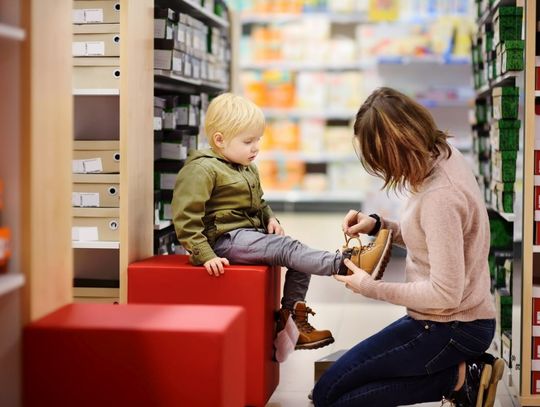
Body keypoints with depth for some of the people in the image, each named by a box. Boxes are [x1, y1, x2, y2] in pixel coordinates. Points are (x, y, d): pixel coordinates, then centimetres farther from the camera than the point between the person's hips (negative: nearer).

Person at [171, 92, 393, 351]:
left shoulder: (247, 168, 16)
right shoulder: (202, 169, -14)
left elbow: (259, 203, 31)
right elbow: (186, 218, -19)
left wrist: (270, 218, 8)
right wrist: (205, 256, -25)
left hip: (250, 234, 10)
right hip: (225, 239, -10)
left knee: (301, 260, 1)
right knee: (287, 248, -25)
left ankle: (293, 323, 7)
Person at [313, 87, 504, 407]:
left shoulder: (440, 195, -28)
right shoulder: (444, 157, 1)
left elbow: (445, 294, -26)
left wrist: (372, 288, -15)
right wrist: (378, 225, 2)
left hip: (450, 329, -9)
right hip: (461, 319, 9)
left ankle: (457, 378, -5)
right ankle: (461, 372, 8)